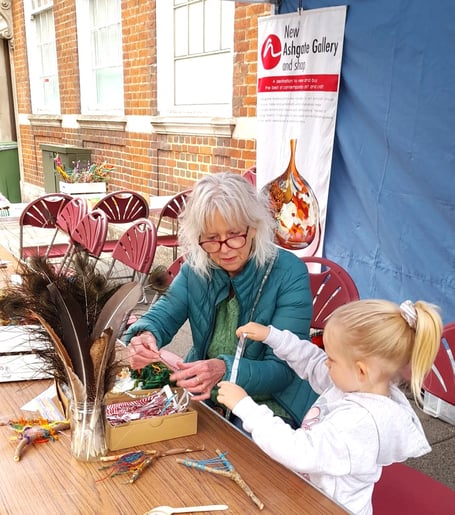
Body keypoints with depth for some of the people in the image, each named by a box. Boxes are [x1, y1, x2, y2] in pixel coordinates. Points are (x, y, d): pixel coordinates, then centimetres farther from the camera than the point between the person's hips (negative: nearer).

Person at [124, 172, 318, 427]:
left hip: (269, 401, -4)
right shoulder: (196, 267, -3)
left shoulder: (289, 274, -19)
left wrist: (225, 370, -40)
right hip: (203, 394, 5)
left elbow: (283, 370, -21)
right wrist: (144, 335, -25)